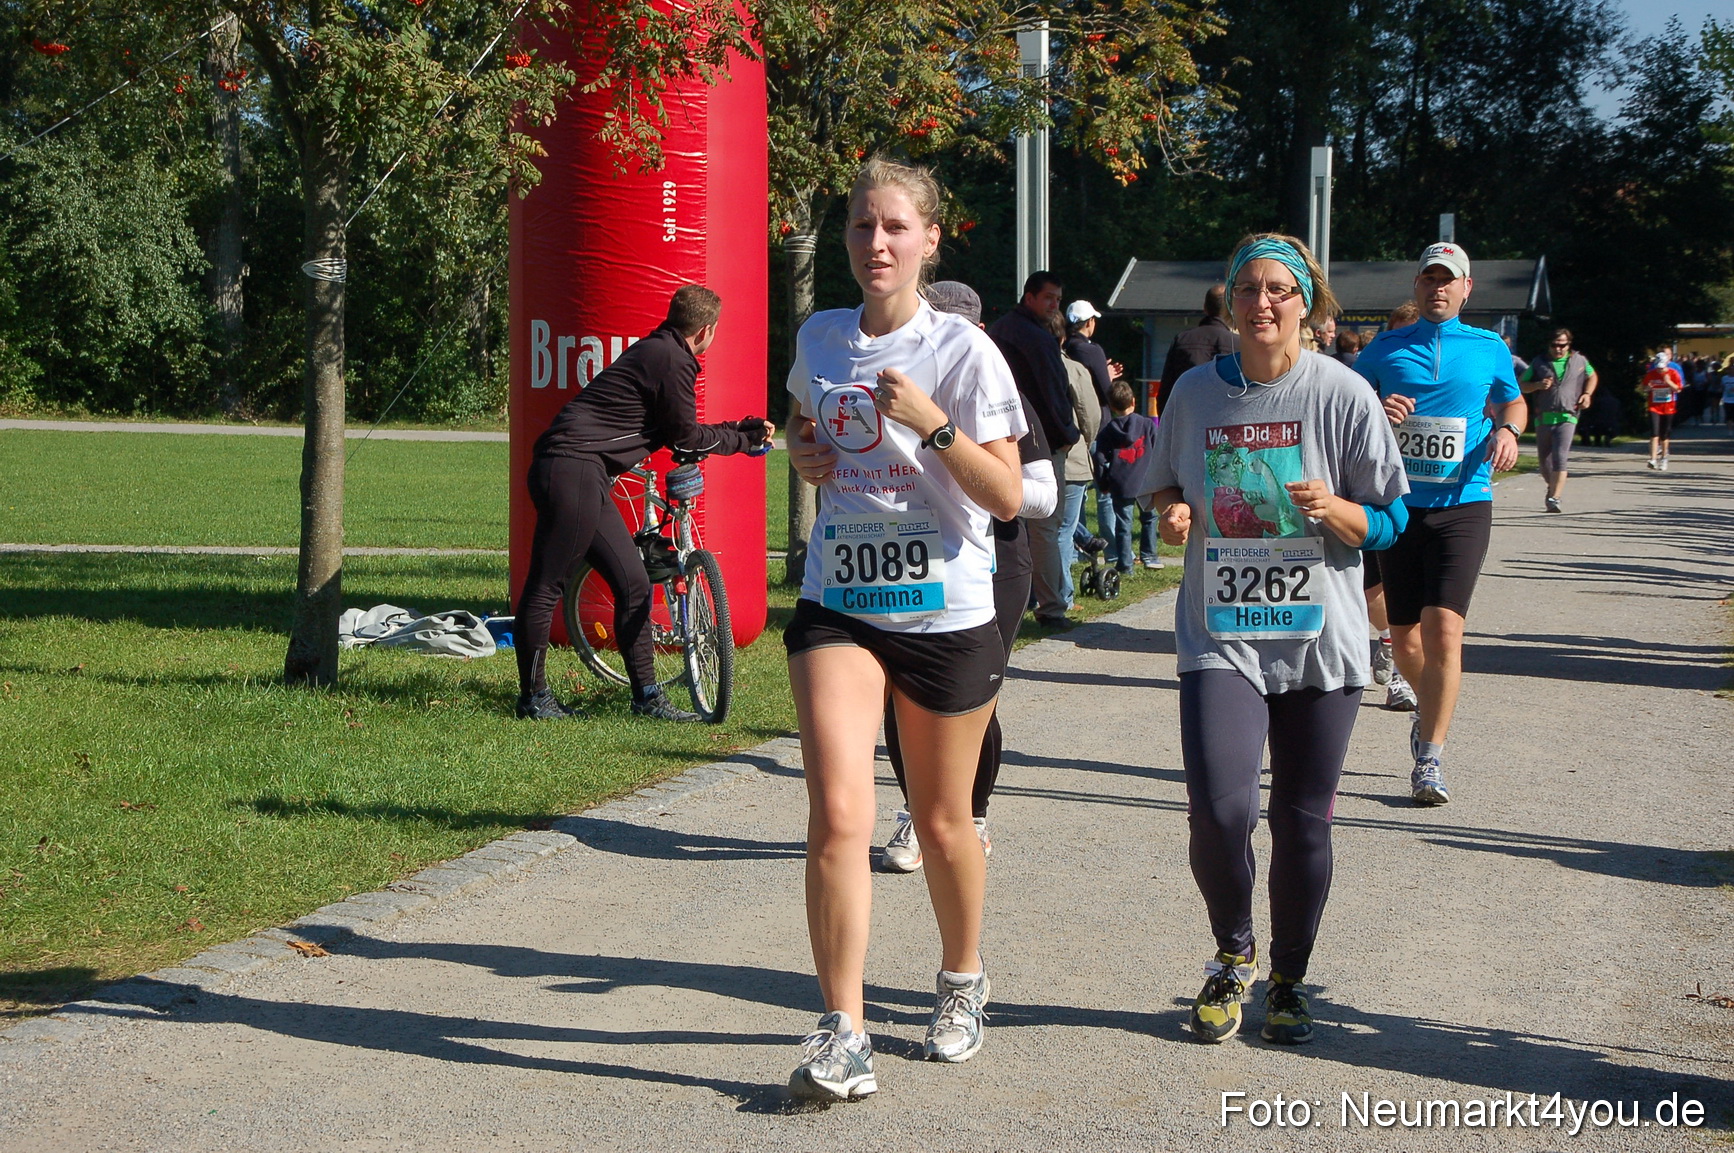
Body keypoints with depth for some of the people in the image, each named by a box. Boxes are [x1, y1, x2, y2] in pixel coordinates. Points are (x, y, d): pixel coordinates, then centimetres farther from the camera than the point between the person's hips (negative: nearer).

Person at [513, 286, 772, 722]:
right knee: (546, 585, -3)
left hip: (586, 477, 11)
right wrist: (744, 439, 10)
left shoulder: (657, 351, 21)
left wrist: (743, 432, 25)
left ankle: (648, 697, 13)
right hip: (573, 469, -11)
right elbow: (686, 437, -4)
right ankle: (533, 696, 2)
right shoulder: (672, 360, -10)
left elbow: (677, 433, 26)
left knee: (633, 583, 10)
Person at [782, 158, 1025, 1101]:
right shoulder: (819, 338, 4)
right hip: (836, 607, 2)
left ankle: (962, 982, 39)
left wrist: (933, 424, -24)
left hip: (946, 615, -2)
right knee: (838, 814, -14)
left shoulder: (963, 352, -9)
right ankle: (843, 1034, -9)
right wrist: (803, 454, 3)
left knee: (942, 822, 12)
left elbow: (1008, 496, -11)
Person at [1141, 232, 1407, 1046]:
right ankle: (1232, 955, 13)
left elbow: (1391, 519, 1)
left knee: (1303, 825, 5)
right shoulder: (1195, 392, 4)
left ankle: (1287, 982, 27)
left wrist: (1332, 509, -19)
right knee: (1218, 810, -15)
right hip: (1220, 636, 1)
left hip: (1319, 641, -1)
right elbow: (1165, 488, 18)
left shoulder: (1342, 394, -4)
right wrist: (1172, 514, -4)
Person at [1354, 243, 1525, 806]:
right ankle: (1431, 707, 39)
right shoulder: (1384, 349, 8)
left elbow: (1512, 401, 25)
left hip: (1463, 506, -1)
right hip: (1399, 505, 2)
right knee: (1405, 640, 7)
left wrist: (1506, 429, 3)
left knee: (1443, 627, -17)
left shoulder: (1490, 349, 9)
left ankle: (1430, 757, -10)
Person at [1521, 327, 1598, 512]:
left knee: (1560, 458, -17)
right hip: (1543, 418, 2)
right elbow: (1521, 385, 9)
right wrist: (1537, 385, -11)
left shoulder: (1579, 361, 9)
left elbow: (1592, 376, 27)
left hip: (1567, 417, -2)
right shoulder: (1539, 363, 8)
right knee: (1544, 459, 11)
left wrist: (1587, 394, 9)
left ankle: (1554, 498, -22)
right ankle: (1552, 488, 39)